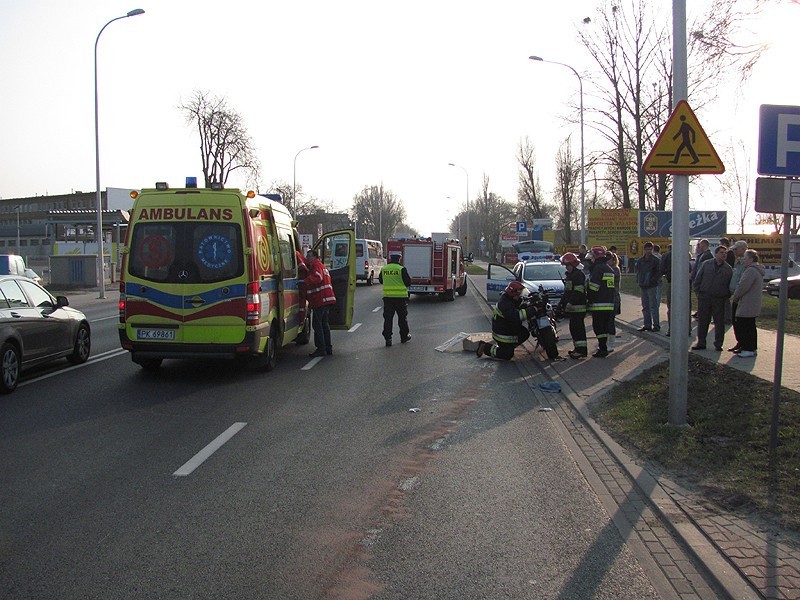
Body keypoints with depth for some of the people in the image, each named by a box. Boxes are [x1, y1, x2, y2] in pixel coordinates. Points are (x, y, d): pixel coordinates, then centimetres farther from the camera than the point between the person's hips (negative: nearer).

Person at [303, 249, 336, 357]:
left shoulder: (316, 265, -8)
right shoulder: (321, 266, 25)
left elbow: (317, 277, -25)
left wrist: (304, 281, -33)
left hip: (320, 300, -10)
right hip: (326, 299, 10)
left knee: (317, 324, -7)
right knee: (324, 324, 15)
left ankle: (321, 349, -7)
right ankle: (328, 348, 17)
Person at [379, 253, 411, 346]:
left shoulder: (384, 269, 4)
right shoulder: (402, 269, -8)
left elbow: (381, 280, 19)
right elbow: (408, 282, -4)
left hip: (387, 296, 3)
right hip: (400, 297, -2)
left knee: (388, 318, 4)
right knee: (402, 317, 12)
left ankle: (388, 338, -1)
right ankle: (404, 336, 22)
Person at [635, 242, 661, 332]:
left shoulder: (655, 260, -5)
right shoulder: (640, 260, 11)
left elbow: (659, 273, -8)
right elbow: (637, 270, 22)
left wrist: (652, 280, -16)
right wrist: (638, 280, 8)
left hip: (652, 286, -6)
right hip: (643, 287, 7)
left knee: (653, 306, -6)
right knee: (645, 307, 11)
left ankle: (656, 325, -3)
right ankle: (647, 324, 18)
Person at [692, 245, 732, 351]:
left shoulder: (728, 269, 6)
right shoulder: (706, 264, 6)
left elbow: (730, 285, 9)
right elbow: (698, 278, 8)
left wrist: (726, 296, -1)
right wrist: (698, 291, 1)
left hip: (719, 299, 0)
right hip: (704, 298, 0)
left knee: (719, 323, 4)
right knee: (702, 321, 5)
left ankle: (718, 344, 14)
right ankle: (701, 343, 14)